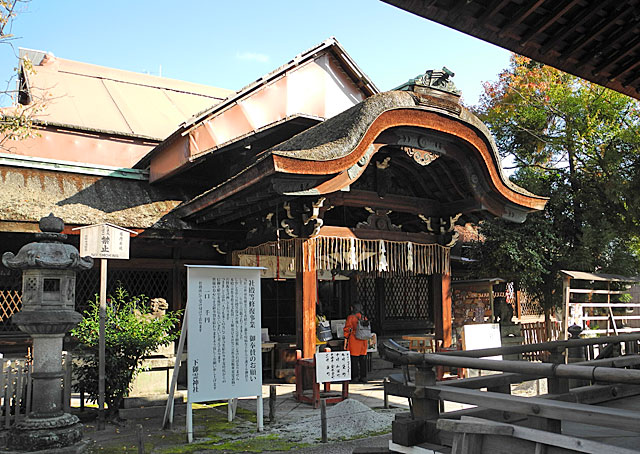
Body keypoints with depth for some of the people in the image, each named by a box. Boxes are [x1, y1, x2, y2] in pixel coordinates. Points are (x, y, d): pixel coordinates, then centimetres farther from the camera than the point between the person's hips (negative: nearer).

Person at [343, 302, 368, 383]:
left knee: (354, 359, 1)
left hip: (353, 341, -5)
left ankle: (355, 377, 2)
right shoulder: (364, 318, 7)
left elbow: (347, 331, -9)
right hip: (363, 341, 5)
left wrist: (345, 343, -4)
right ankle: (363, 377, 11)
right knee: (363, 360, 8)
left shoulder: (350, 318, -9)